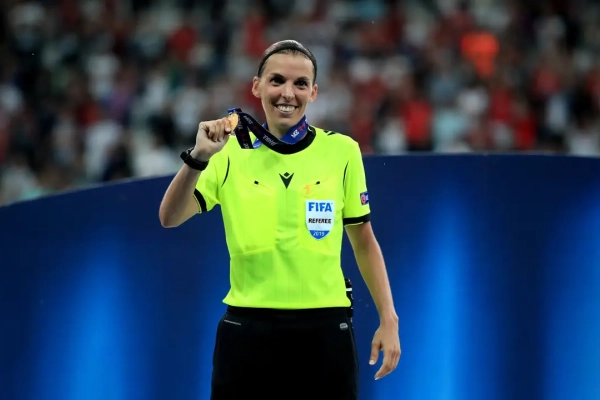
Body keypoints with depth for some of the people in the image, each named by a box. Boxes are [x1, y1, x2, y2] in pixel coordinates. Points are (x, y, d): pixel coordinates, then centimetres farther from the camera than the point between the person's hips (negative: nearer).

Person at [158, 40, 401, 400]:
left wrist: (388, 320, 5)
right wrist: (198, 157, -25)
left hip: (325, 330, 0)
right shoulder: (232, 151, 0)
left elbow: (364, 242, 9)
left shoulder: (342, 151, 1)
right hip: (248, 330, 0)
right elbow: (170, 218, -10)